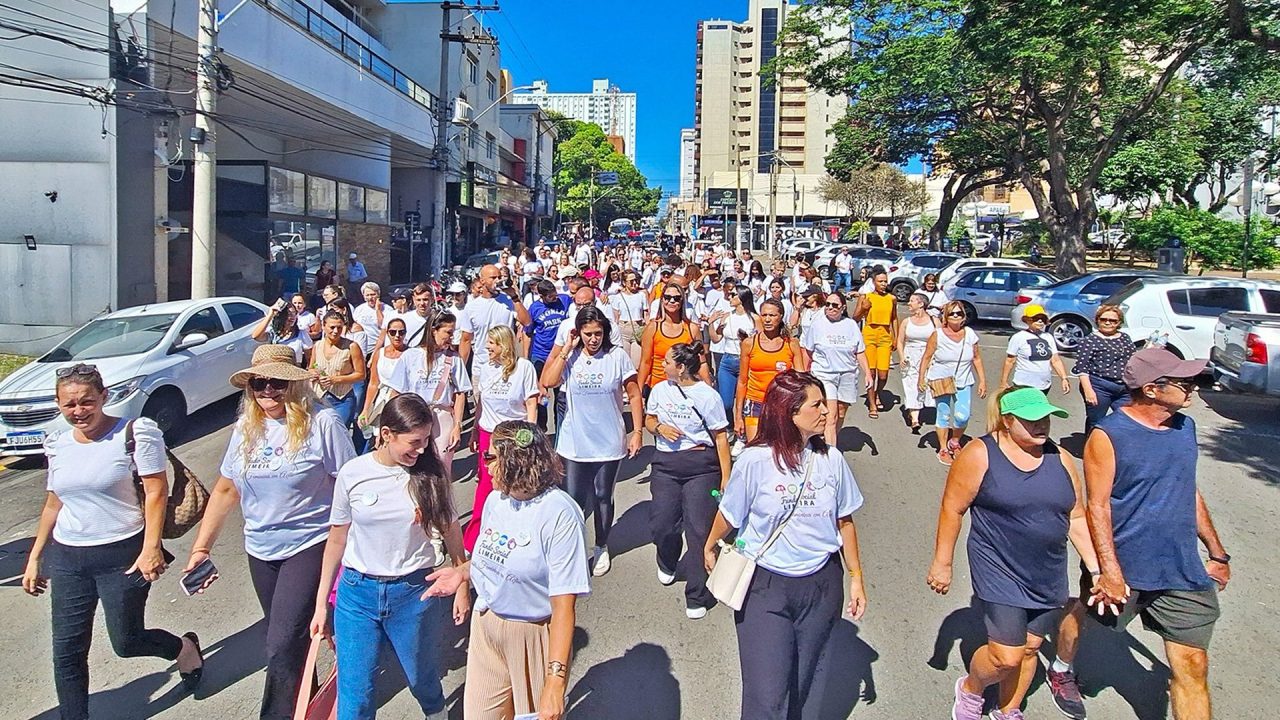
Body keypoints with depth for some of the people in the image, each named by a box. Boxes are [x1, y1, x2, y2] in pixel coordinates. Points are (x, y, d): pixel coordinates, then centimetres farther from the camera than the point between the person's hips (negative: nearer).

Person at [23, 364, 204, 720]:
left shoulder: (135, 432, -12)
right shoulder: (58, 444, 7)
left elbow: (156, 492, -14)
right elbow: (53, 504, 16)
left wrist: (151, 548, -21)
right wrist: (34, 558, 15)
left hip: (122, 554, -5)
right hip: (66, 558, 5)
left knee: (126, 643, 6)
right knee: (67, 650, 6)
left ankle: (184, 646, 35)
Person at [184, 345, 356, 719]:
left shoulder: (322, 423, -14)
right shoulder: (245, 429, 4)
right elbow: (225, 491, 10)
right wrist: (200, 548, 8)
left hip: (309, 545, -6)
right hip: (260, 549, 6)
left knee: (281, 645, -8)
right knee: (287, 637, 20)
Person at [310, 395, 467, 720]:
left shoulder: (432, 473, -9)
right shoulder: (353, 473, -8)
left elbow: (451, 531, 1)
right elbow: (337, 539, 2)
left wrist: (462, 587, 5)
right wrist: (321, 603, 6)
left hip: (415, 592, 0)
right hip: (357, 593, 0)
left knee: (422, 677, 18)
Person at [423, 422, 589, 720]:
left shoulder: (559, 514, -24)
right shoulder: (496, 500, 0)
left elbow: (564, 606, -26)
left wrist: (556, 681, -28)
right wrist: (463, 571, 0)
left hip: (533, 637, -6)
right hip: (485, 627, 6)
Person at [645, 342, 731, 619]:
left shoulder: (708, 396, -6)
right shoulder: (660, 389, 7)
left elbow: (720, 437, -3)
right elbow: (649, 420, 19)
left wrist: (726, 476, -5)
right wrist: (660, 427, -6)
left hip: (700, 465, -4)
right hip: (665, 463, 4)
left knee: (699, 530, -4)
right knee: (661, 524, 2)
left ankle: (697, 597, 8)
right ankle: (668, 564, 38)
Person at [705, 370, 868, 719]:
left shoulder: (831, 459, -4)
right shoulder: (755, 460, -15)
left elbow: (844, 521, 7)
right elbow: (729, 514, 2)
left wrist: (856, 578, 12)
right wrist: (709, 547, 16)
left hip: (821, 585, 3)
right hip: (764, 585, -3)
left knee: (807, 683, 16)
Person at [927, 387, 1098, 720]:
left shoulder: (1060, 459, 2)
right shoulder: (979, 455, -13)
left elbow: (1076, 518, 8)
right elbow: (952, 509, -10)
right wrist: (942, 564, -8)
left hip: (1048, 577, 5)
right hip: (1001, 574, -5)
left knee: (1029, 648, 14)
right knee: (1006, 654, -7)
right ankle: (970, 689, 25)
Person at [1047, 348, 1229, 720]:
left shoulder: (1185, 427, 4)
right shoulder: (1108, 436, -17)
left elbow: (1190, 491, 15)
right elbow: (1097, 507, -19)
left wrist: (1217, 552, 18)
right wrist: (1110, 572, -24)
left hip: (1183, 570, 5)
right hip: (1122, 566, -5)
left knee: (1192, 670, 2)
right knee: (1082, 615, 21)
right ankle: (1061, 671, 52)